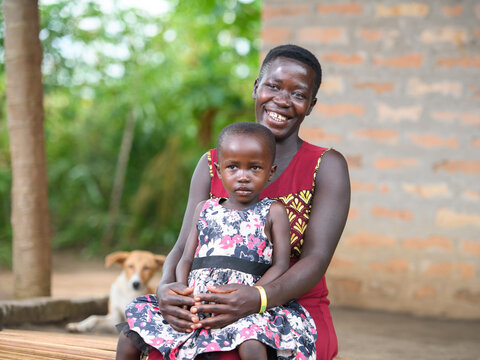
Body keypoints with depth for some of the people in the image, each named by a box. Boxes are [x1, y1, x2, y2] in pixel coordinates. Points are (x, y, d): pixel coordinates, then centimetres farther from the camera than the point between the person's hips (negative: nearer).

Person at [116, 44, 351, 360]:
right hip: (214, 310, 4)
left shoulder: (327, 166, 0)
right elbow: (185, 246, 3)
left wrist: (257, 299, -32)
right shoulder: (212, 165, 11)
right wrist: (166, 288, -23)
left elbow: (317, 260, -12)